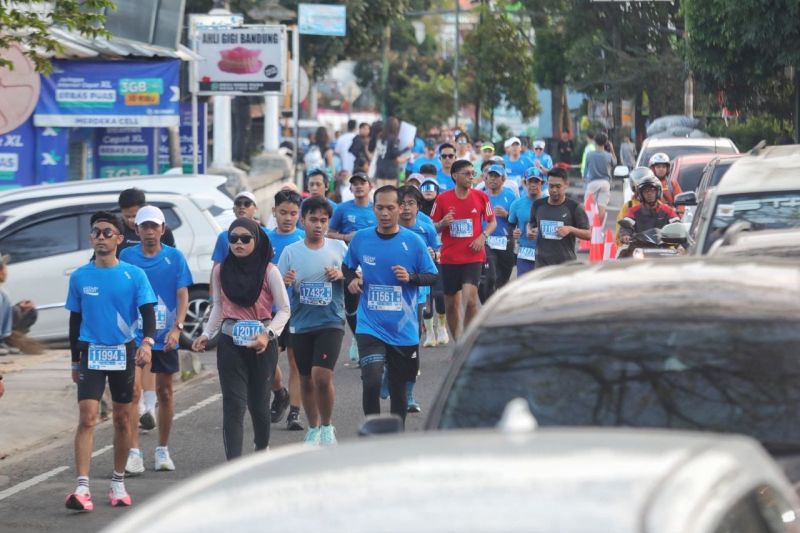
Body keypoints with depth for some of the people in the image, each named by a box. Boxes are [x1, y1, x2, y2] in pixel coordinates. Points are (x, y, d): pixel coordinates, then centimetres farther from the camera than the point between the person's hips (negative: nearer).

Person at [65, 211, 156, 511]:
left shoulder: (134, 275, -2)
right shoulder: (80, 277, 3)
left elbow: (148, 312, -7)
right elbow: (75, 320, 10)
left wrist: (147, 342, -27)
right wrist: (75, 362, 11)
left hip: (124, 352, 0)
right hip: (91, 352, 0)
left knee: (122, 419, 11)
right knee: (87, 417, -14)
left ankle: (118, 483, 25)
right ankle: (82, 488, -21)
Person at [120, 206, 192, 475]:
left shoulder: (175, 258, 0)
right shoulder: (126, 256, 1)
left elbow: (182, 296, -2)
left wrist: (177, 327, -15)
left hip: (165, 337, 1)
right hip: (134, 334, -1)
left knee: (165, 393, 11)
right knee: (133, 390, -14)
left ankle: (163, 450, 25)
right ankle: (134, 453, -14)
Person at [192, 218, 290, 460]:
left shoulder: (269, 271, -7)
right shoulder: (221, 270, 3)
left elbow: (284, 310, -4)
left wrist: (268, 334, -19)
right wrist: (207, 334, 1)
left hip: (262, 343, -1)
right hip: (230, 342, 1)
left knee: (258, 402, 11)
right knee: (233, 404, -9)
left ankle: (263, 448, 39)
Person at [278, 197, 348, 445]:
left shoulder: (339, 248, 1)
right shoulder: (290, 252, 0)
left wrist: (342, 275, -11)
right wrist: (285, 282, -21)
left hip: (331, 322, -2)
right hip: (301, 324, 2)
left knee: (322, 377, -16)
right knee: (306, 380, 11)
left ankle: (327, 427, 4)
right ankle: (313, 429, 29)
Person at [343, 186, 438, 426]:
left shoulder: (413, 241, -3)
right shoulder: (360, 239, 1)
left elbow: (433, 277, 2)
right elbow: (348, 267, 18)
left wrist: (411, 277, -16)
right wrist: (350, 279, -3)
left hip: (403, 329, 1)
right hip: (370, 326, -1)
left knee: (399, 386, 12)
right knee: (371, 381, -19)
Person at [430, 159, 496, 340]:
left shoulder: (481, 197, 1)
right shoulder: (442, 199, 0)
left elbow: (492, 222, 12)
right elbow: (432, 228, 7)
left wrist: (483, 236, -7)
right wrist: (443, 223, -15)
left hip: (473, 256, -1)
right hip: (449, 258, 1)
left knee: (470, 299, -17)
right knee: (451, 304, 7)